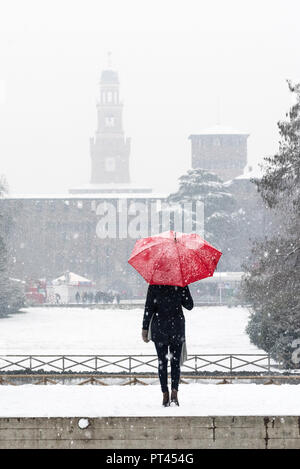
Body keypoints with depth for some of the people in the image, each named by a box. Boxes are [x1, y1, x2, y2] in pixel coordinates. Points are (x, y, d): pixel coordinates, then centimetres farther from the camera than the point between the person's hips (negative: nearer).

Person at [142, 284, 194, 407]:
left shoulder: (154, 286, -6)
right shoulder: (181, 285, -5)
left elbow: (149, 308, -6)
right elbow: (189, 305, 3)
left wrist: (145, 328, 0)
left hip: (159, 329, 0)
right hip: (177, 328, 0)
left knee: (162, 362, 6)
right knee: (175, 361, 8)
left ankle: (165, 394, 2)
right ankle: (174, 390, -9)